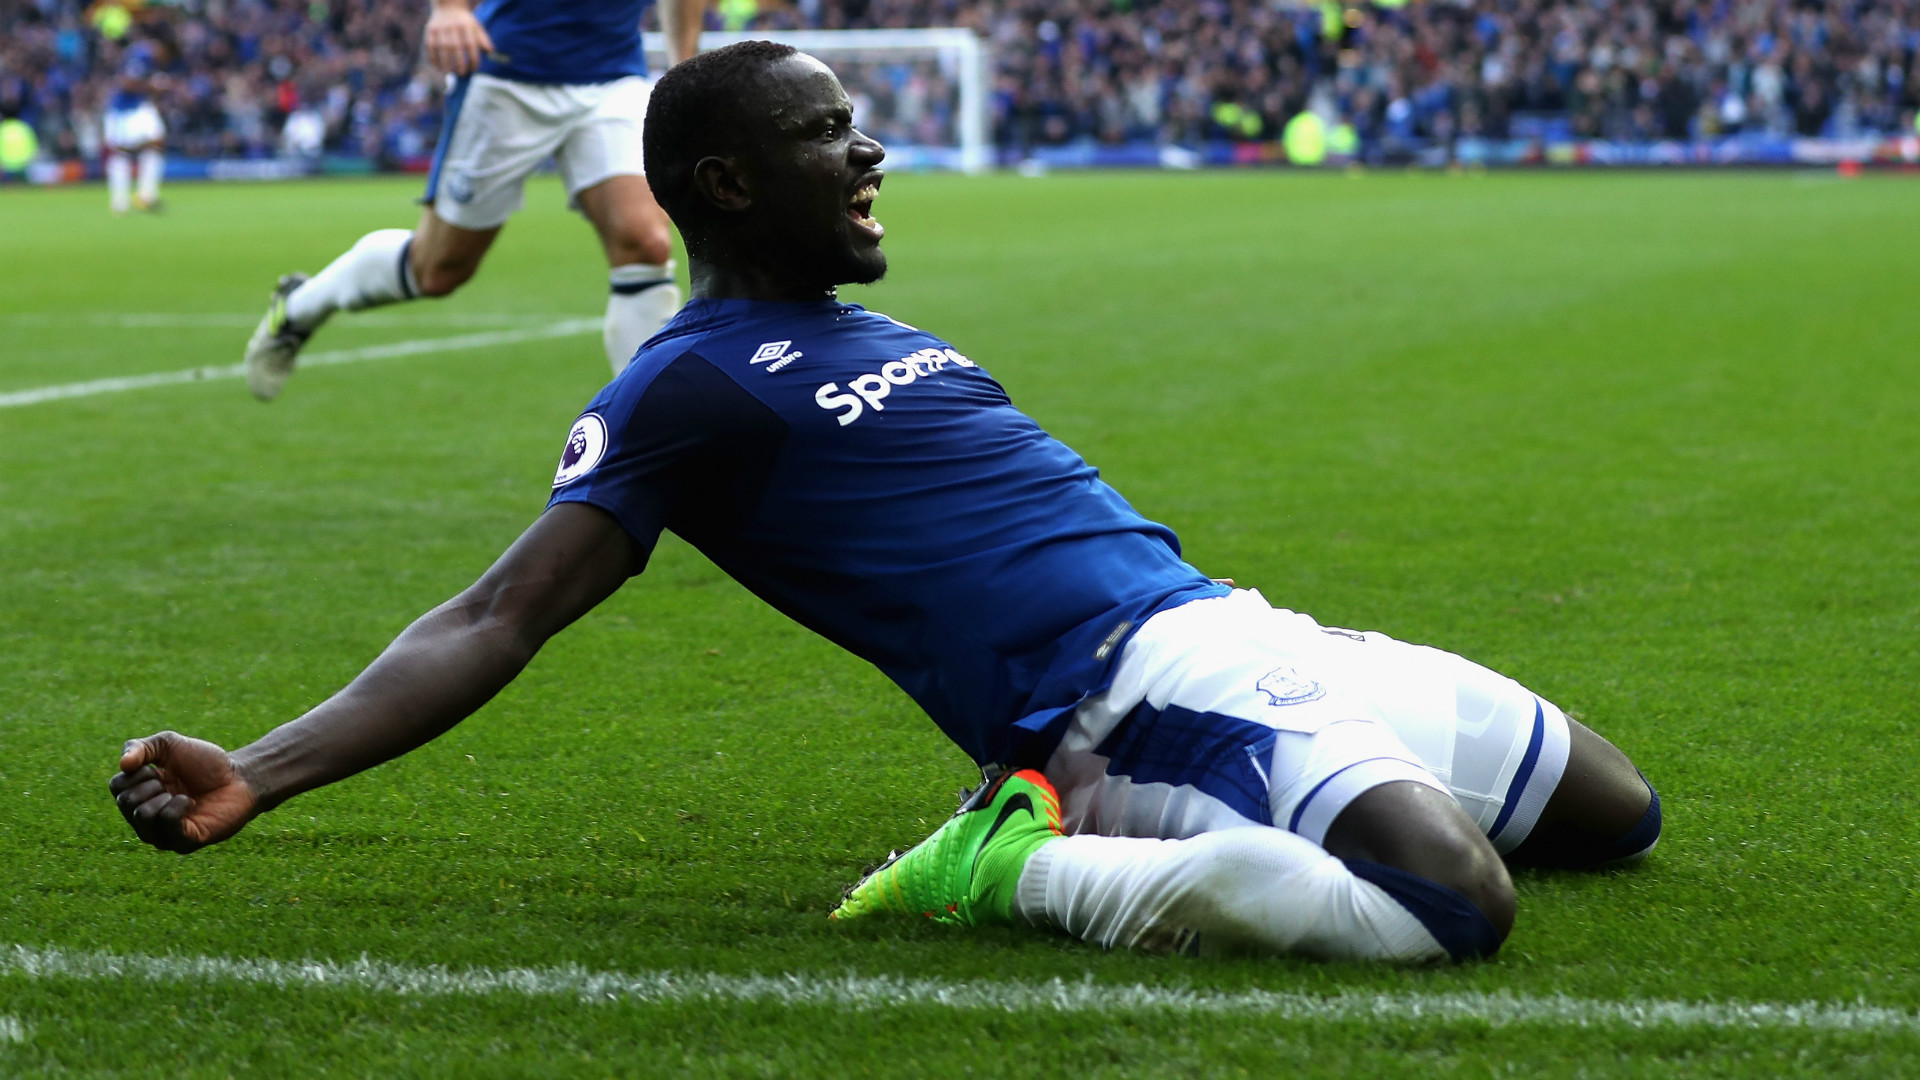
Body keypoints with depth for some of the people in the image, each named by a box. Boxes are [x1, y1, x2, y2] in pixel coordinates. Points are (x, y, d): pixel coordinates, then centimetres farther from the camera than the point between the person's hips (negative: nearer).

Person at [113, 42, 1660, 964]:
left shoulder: (871, 334, 21)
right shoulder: (692, 381, -5)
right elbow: (499, 620, -11)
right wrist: (255, 776, -22)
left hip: (1239, 629, 10)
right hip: (1140, 693, -10)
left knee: (1614, 817, 21)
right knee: (1454, 901, -34)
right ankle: (1019, 870, -15)